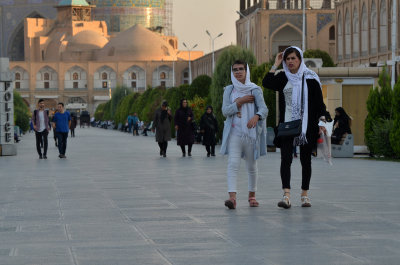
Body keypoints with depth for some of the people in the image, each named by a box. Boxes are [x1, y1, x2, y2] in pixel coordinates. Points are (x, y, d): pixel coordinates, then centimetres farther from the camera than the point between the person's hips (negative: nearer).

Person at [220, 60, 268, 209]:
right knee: (233, 164, -15)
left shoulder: (255, 90, 2)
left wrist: (256, 116, -33)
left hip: (251, 132, 0)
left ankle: (252, 195, 25)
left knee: (252, 165, 8)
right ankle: (232, 197, -26)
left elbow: (264, 109, -11)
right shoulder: (229, 90, 9)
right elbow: (225, 111, 1)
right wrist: (240, 101, -10)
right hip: (234, 132, 0)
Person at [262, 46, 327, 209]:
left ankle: (305, 194, 15)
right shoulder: (283, 77, 8)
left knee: (305, 160, 6)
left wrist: (322, 120, -7)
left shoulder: (310, 78, 3)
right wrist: (276, 64, -5)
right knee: (286, 159, -11)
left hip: (306, 125, -1)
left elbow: (319, 101, 3)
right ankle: (286, 195, -19)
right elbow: (267, 83, -10)